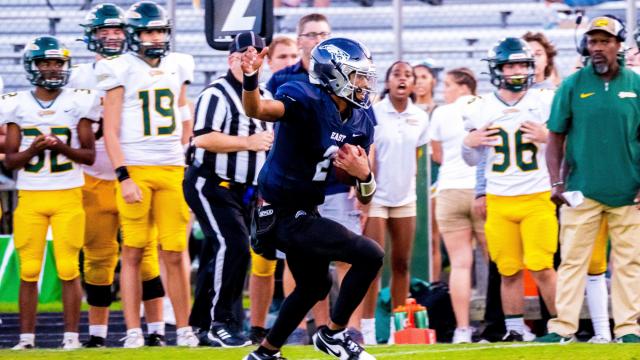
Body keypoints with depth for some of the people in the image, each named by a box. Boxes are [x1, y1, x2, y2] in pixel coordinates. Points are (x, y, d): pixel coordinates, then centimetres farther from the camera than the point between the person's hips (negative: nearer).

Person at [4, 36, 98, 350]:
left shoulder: (78, 103, 4)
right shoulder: (17, 106, 5)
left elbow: (89, 155, 5)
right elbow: (10, 161, 6)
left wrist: (64, 148, -13)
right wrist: (34, 150, -13)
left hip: (68, 195, -1)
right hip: (30, 197, 1)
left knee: (68, 268, -5)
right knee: (28, 270, -2)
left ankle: (71, 335, 0)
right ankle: (26, 336, 2)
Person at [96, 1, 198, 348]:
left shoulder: (177, 67, 13)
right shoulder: (121, 70, -1)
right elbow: (110, 131, -4)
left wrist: (188, 168, 18)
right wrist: (124, 177, -13)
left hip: (172, 169, 4)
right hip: (135, 169, -4)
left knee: (175, 254, 2)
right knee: (133, 252, -2)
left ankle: (184, 329, 8)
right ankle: (133, 331, 1)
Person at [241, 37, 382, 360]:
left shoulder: (359, 123, 4)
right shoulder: (306, 100, -19)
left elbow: (365, 197, 7)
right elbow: (258, 109, -39)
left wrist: (363, 174, -15)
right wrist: (250, 78, -58)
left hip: (304, 212, 9)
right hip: (286, 218, -9)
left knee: (314, 285, 27)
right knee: (370, 255, -14)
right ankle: (334, 333, 1)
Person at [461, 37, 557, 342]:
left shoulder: (545, 102, 1)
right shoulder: (480, 109, 7)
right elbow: (473, 160, 18)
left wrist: (548, 138, -13)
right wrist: (469, 143, -3)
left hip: (538, 198, -2)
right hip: (499, 200, 2)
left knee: (541, 268, -9)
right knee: (509, 271, 2)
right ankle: (514, 329, 10)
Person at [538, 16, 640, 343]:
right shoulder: (572, 86, 3)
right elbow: (556, 138, 4)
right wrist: (556, 183, -5)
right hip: (582, 190, -1)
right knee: (572, 259, -2)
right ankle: (563, 328, 0)